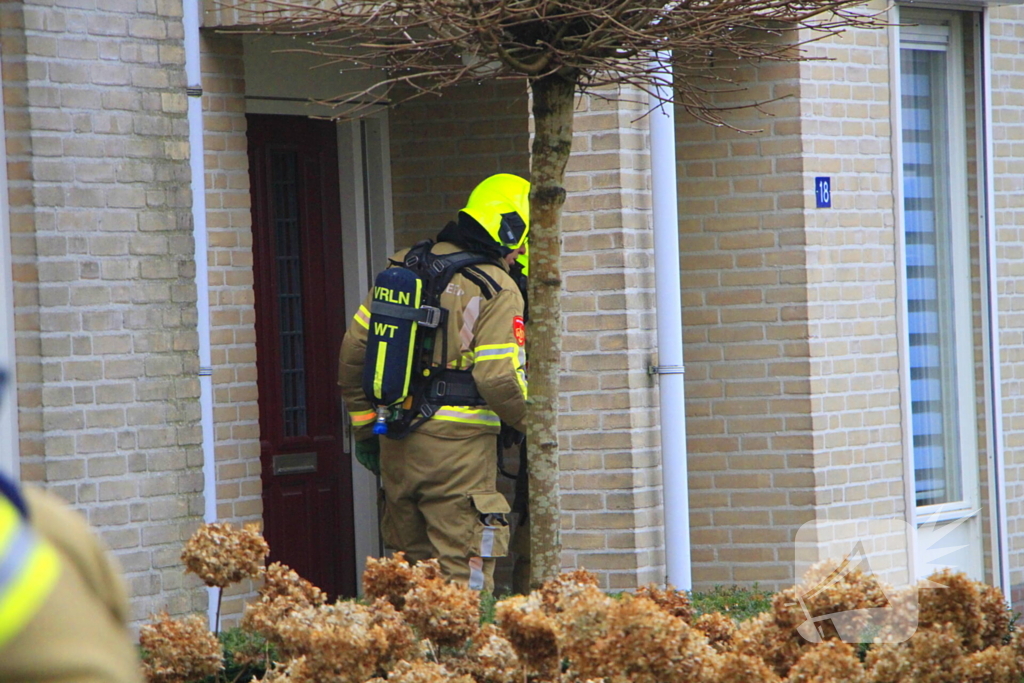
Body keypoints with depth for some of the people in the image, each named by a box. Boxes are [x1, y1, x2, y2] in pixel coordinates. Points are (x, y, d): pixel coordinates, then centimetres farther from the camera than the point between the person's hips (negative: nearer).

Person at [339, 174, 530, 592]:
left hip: (397, 446, 6)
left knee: (412, 564, 15)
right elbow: (498, 378, -15)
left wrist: (365, 427, 22)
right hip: (459, 447, -6)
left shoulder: (403, 269, 11)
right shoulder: (497, 290, -8)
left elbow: (354, 350, 13)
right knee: (463, 575, -4)